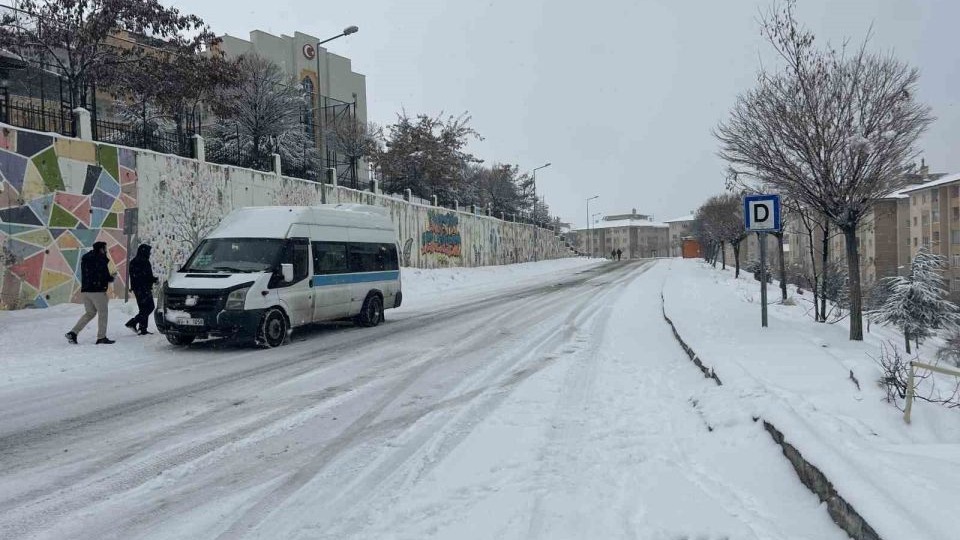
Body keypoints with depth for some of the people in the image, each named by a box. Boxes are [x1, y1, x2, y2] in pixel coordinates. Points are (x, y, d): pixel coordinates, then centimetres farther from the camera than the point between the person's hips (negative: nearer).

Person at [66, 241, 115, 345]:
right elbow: (106, 277, -14)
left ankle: (73, 333, 7)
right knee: (102, 313, 3)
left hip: (85, 290, 8)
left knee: (89, 313, 17)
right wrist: (112, 277, 9)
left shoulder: (85, 259, 15)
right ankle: (101, 337, 3)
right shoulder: (101, 260, -11)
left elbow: (85, 275, 18)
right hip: (97, 291, -8)